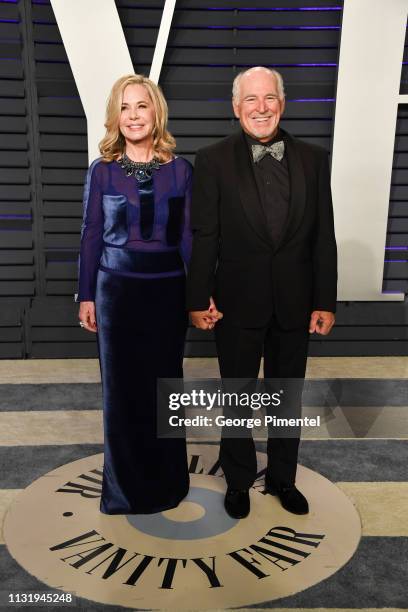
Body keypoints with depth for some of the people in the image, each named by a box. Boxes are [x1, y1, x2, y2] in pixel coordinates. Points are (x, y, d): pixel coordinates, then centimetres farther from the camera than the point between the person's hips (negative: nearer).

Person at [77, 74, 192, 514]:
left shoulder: (180, 169, 1)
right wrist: (86, 295, 0)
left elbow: (188, 235, 1)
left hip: (168, 290, 1)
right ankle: (125, 486, 27)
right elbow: (91, 236, 2)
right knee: (121, 385, 8)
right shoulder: (101, 171, 0)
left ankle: (165, 482, 29)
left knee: (164, 382, 10)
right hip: (117, 289, 0)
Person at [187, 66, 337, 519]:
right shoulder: (213, 161, -6)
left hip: (295, 304, 2)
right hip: (238, 303, -2)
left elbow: (323, 237, 0)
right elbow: (203, 236, -7)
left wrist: (325, 302, -3)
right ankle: (238, 480, 36)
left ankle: (282, 478, 39)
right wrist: (198, 299, -10)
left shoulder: (312, 159, 1)